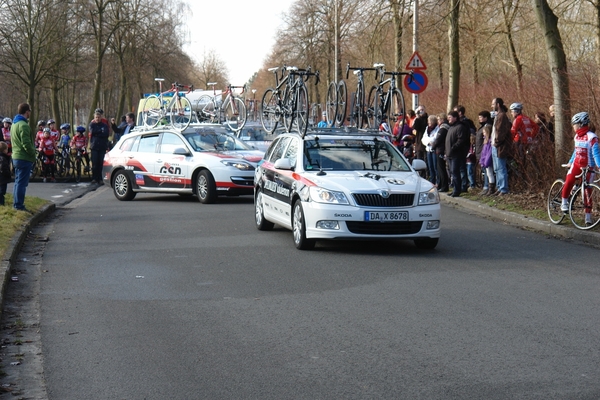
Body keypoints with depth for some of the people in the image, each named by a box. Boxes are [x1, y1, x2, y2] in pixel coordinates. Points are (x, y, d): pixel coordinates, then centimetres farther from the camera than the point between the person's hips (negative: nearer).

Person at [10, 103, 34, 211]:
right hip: (24, 158, -10)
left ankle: (16, 203, 23)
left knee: (18, 182, 17)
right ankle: (19, 205, -2)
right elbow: (26, 144, -23)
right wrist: (33, 153, -7)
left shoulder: (14, 124, 13)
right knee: (22, 183, -5)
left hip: (16, 157, 10)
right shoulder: (23, 125, -18)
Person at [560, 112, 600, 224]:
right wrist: (570, 162, 21)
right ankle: (564, 203, 1)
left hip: (588, 167, -5)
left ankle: (588, 216, 7)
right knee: (568, 183, -20)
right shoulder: (577, 136, 8)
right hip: (576, 164, 5)